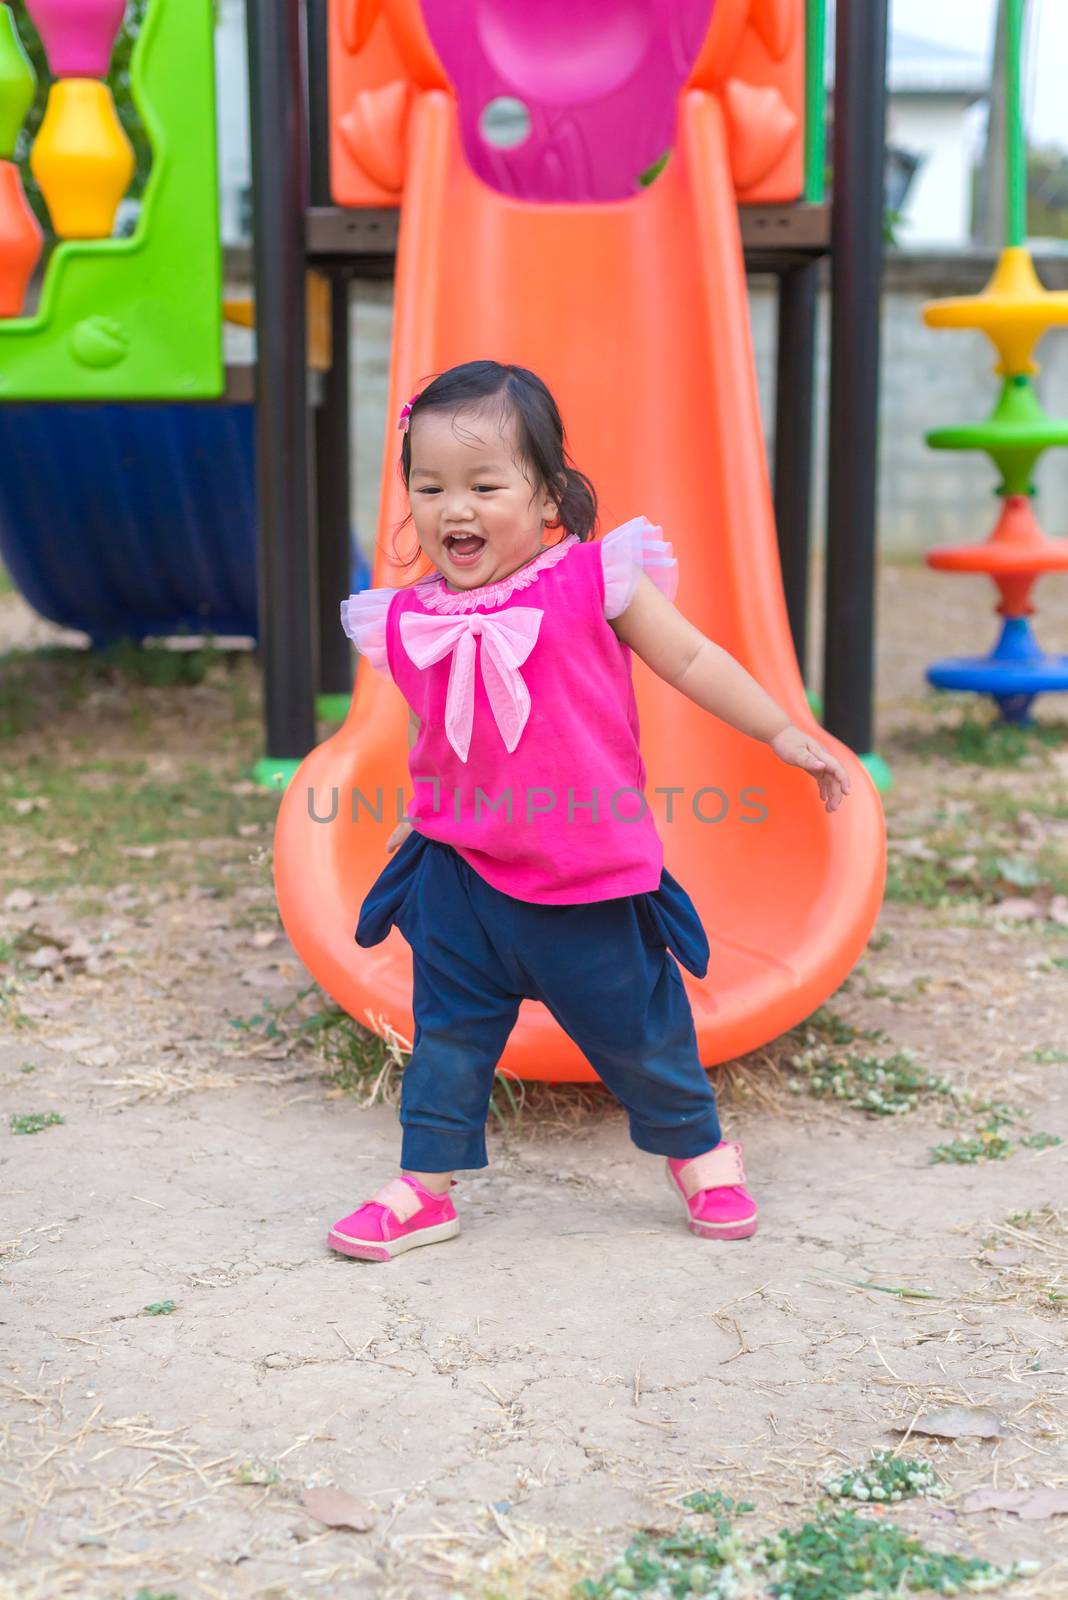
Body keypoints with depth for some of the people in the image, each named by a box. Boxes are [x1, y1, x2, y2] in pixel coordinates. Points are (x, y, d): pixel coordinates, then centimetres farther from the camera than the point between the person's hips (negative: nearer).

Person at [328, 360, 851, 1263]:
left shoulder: (593, 582, -12)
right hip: (461, 879, 3)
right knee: (448, 1033, 8)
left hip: (590, 880, -2)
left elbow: (692, 661, -2)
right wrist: (415, 821, 19)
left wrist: (783, 733, 0)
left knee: (636, 1028, 13)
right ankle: (425, 1188, 24)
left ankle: (699, 1148, 38)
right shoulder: (411, 621, -1)